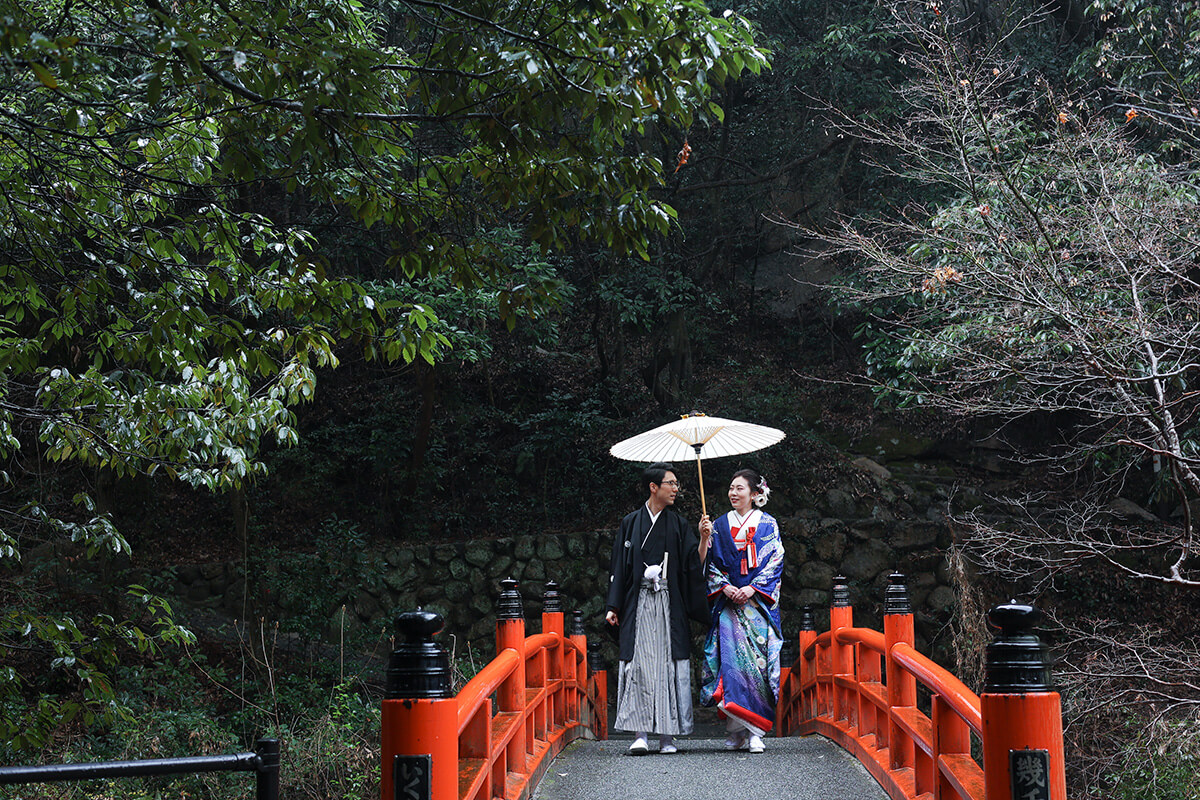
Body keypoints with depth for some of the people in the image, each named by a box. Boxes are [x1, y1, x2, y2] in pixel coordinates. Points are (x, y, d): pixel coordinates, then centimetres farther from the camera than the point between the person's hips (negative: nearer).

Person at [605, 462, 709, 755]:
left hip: (669, 604, 1)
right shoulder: (631, 523, 9)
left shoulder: (679, 525, 11)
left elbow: (694, 566, 2)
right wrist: (614, 606, 2)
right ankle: (640, 734, -7)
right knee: (638, 664, -8)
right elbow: (619, 566, 8)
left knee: (669, 666, -3)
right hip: (639, 602, -1)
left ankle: (667, 735, 2)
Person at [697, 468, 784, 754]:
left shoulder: (768, 524, 6)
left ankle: (755, 732, -8)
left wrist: (752, 588, -11)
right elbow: (711, 564, 9)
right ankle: (736, 730, -2)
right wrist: (725, 587, -8)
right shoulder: (720, 525, 12)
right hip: (728, 602, 2)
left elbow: (774, 562, 1)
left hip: (758, 601, -2)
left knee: (757, 659, -9)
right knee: (730, 661, -8)